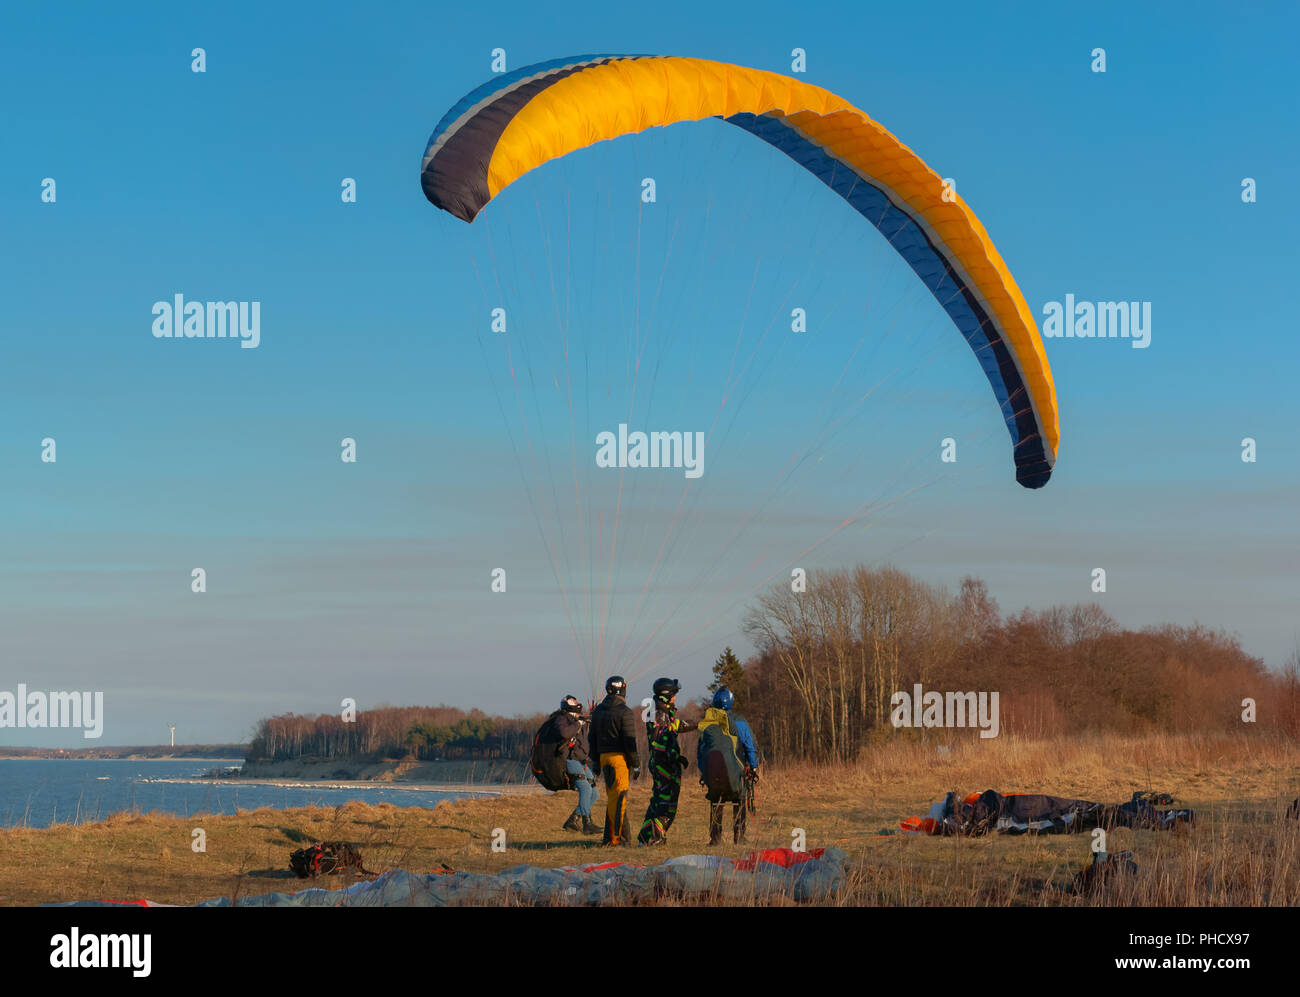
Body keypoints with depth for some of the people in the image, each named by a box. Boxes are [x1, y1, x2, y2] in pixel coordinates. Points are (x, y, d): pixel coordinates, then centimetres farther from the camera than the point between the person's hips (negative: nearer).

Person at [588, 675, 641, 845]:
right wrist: (636, 764, -5)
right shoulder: (624, 711, -9)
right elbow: (630, 740, -11)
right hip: (620, 757, -7)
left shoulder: (597, 711, 14)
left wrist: (596, 762, 24)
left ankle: (610, 836, 15)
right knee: (618, 798, -7)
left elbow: (592, 739, 18)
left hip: (604, 757, 7)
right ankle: (616, 836, -9)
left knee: (612, 798, 14)